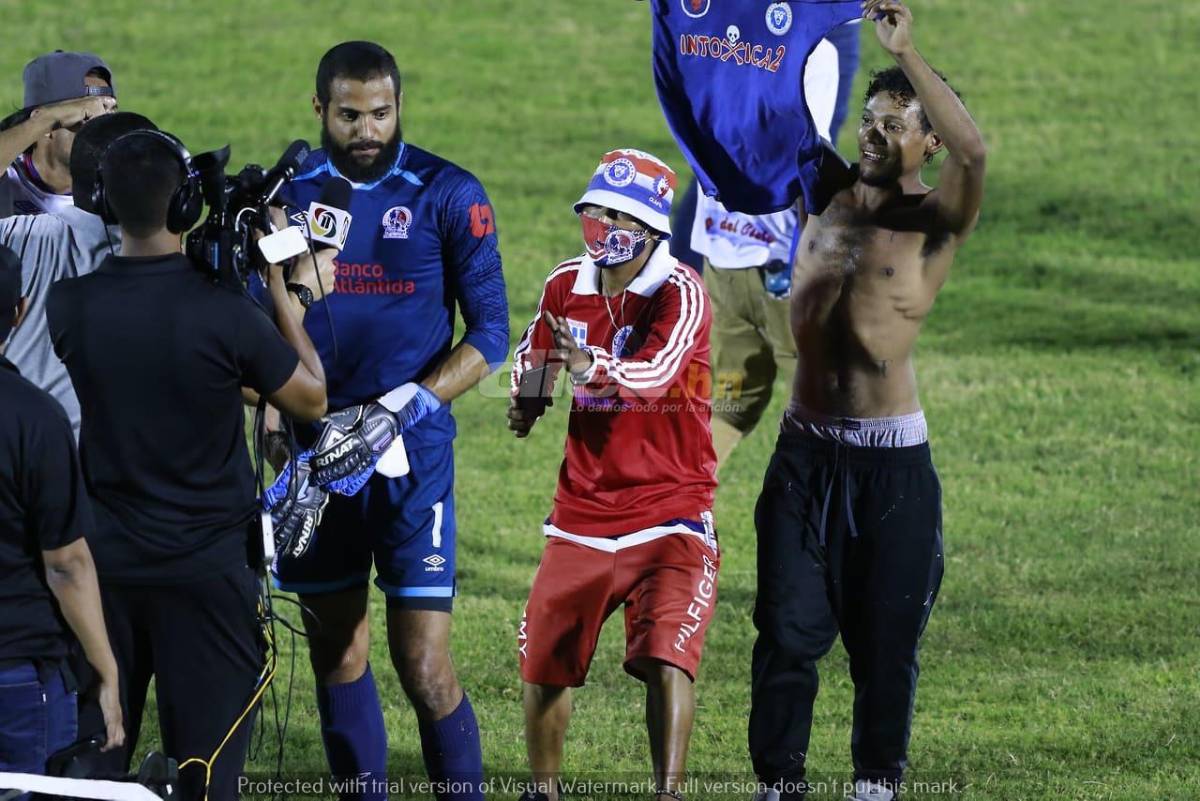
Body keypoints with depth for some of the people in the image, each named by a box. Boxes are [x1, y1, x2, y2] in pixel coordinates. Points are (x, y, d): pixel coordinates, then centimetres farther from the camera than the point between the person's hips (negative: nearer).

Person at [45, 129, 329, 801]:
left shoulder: (68, 306, -8)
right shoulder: (223, 313, -18)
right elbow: (313, 399, -3)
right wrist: (283, 296, 3)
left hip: (106, 563, 3)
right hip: (206, 569, -3)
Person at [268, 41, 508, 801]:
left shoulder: (448, 195, -5)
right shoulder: (291, 191, 4)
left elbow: (489, 334, -5)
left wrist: (398, 409, -16)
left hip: (411, 454, -3)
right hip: (316, 453, 3)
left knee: (424, 666, -9)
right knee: (336, 652, 9)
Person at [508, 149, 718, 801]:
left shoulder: (682, 295, -13)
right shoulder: (566, 287, 4)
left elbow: (657, 373, -32)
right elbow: (534, 351, 25)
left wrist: (592, 368, -50)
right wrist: (527, 397, 5)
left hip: (669, 512, -5)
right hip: (582, 511, 5)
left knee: (665, 657, -20)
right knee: (543, 659, 10)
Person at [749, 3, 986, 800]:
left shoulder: (937, 219, -3)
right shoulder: (826, 190, 11)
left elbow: (973, 150, -22)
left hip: (893, 461, -3)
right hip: (807, 450, 4)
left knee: (886, 633, 4)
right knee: (789, 628, -1)